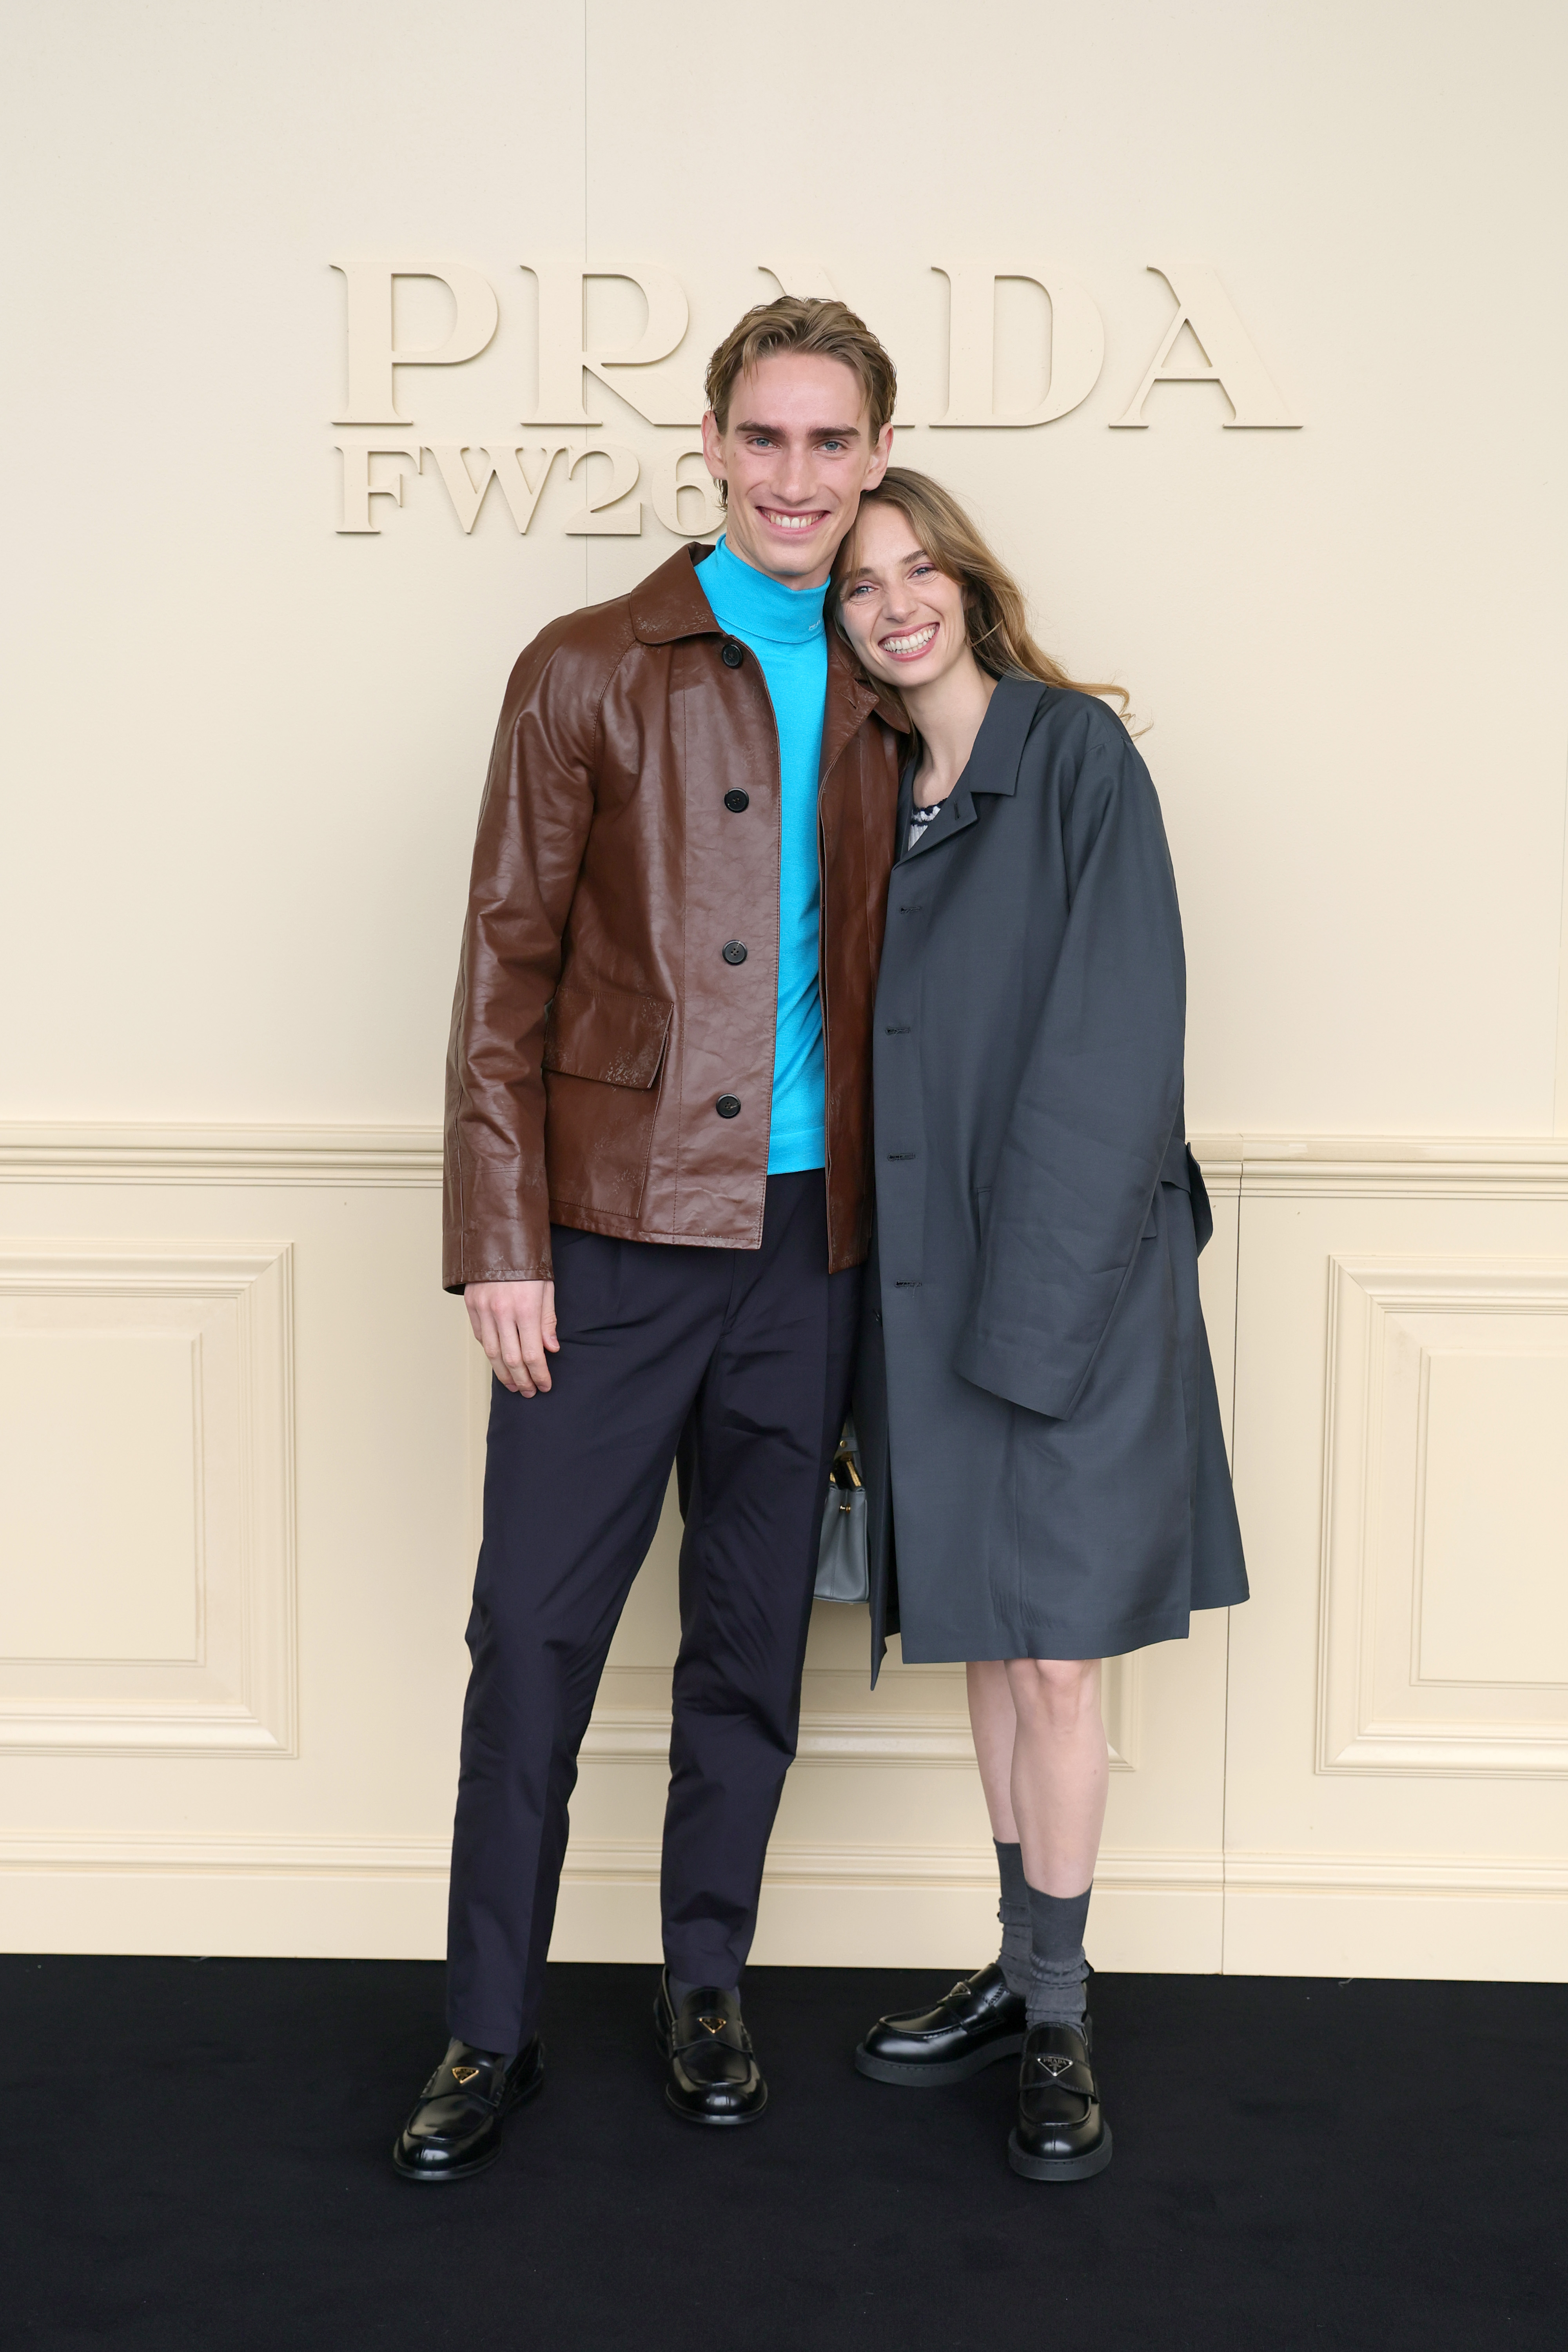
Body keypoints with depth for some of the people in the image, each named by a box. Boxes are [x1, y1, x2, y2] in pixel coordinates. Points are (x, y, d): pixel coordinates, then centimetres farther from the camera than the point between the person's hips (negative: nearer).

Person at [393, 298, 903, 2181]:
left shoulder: (889, 699, 10)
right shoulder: (590, 674, 1)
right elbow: (506, 967, -3)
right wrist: (502, 1238, -8)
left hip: (809, 1241, 3)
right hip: (616, 1234, -3)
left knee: (754, 1642, 12)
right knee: (534, 1632, 2)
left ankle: (706, 1990, 29)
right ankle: (491, 2028, 18)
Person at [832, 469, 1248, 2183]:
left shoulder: (1075, 751, -7)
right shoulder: (878, 794, 12)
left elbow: (1114, 1035, -13)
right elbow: (880, 1054, 13)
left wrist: (1034, 1299, -18)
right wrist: (896, 1309, 5)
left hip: (1073, 1266, -6)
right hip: (927, 1272, 6)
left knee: (1054, 1653, -2)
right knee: (987, 1642, 13)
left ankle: (1057, 2025, 13)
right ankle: (1021, 1978, 26)